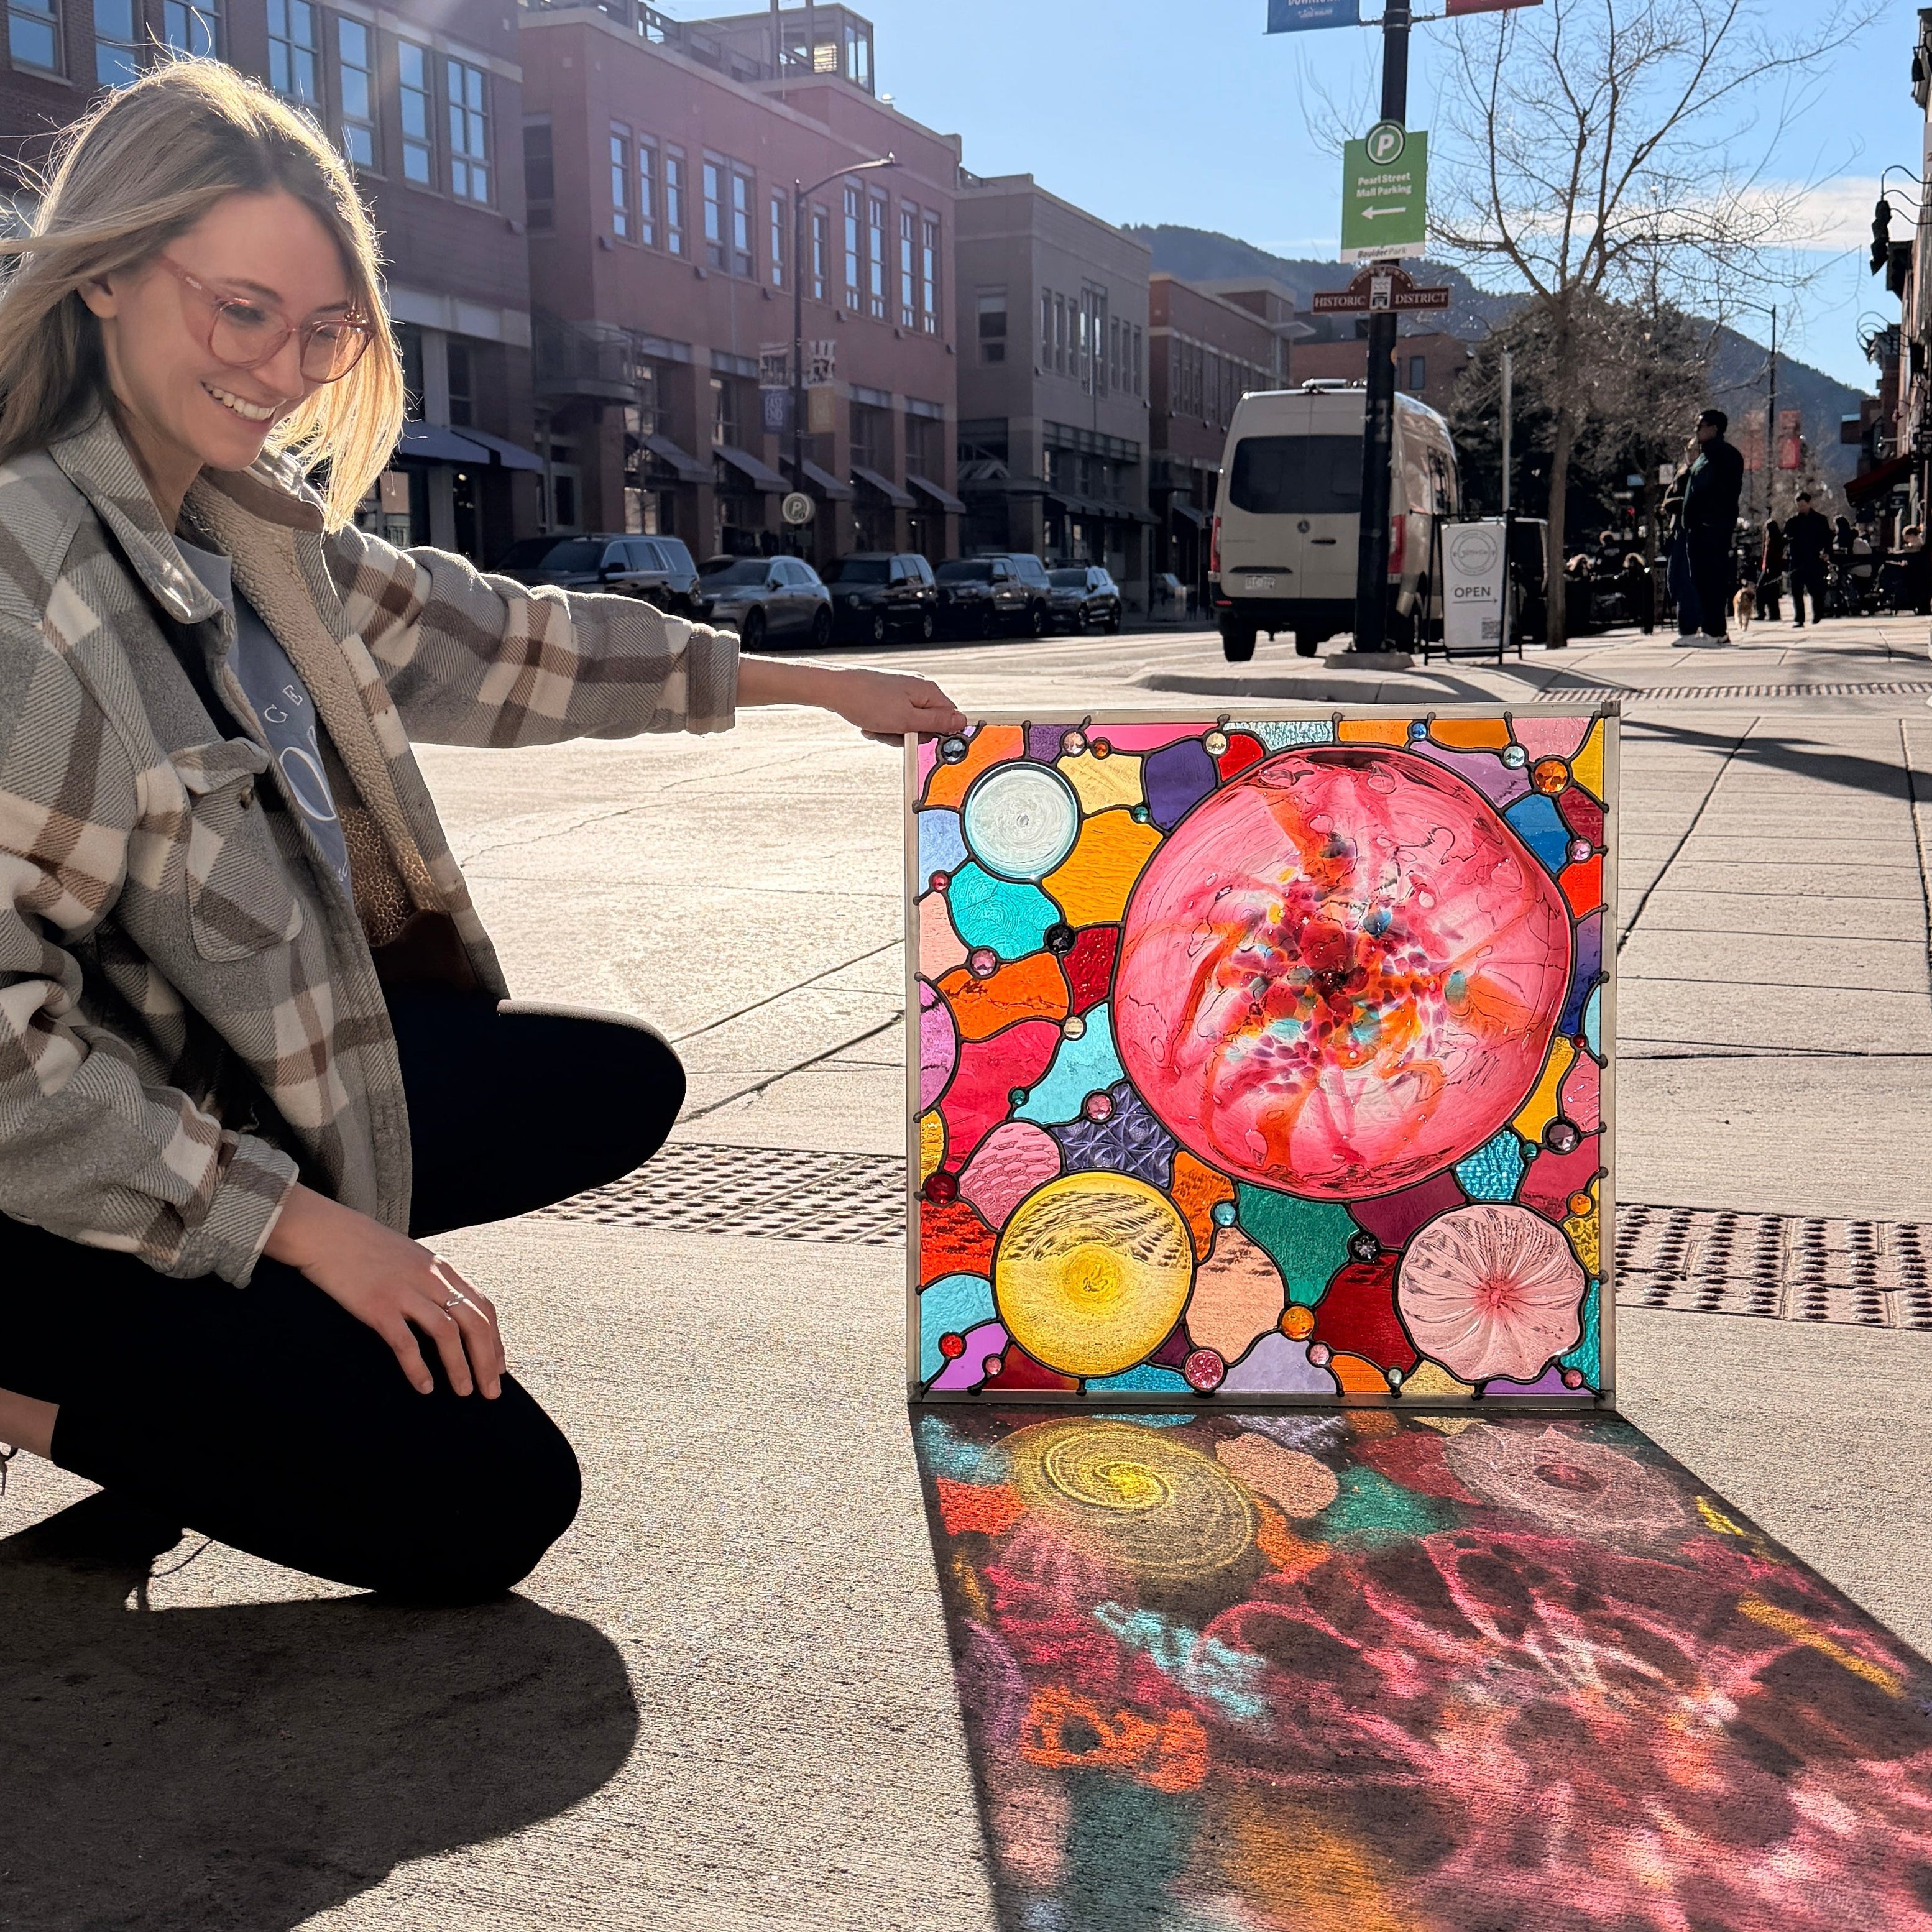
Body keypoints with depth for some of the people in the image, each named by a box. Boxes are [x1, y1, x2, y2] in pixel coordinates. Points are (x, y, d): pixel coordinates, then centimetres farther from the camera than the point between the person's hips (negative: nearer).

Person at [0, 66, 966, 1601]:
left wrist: (816, 683, 16)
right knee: (487, 1505, -12)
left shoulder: (249, 518, 1)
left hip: (255, 1062, 9)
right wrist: (306, 1227, -23)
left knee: (625, 1089, 10)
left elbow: (479, 637, 12)